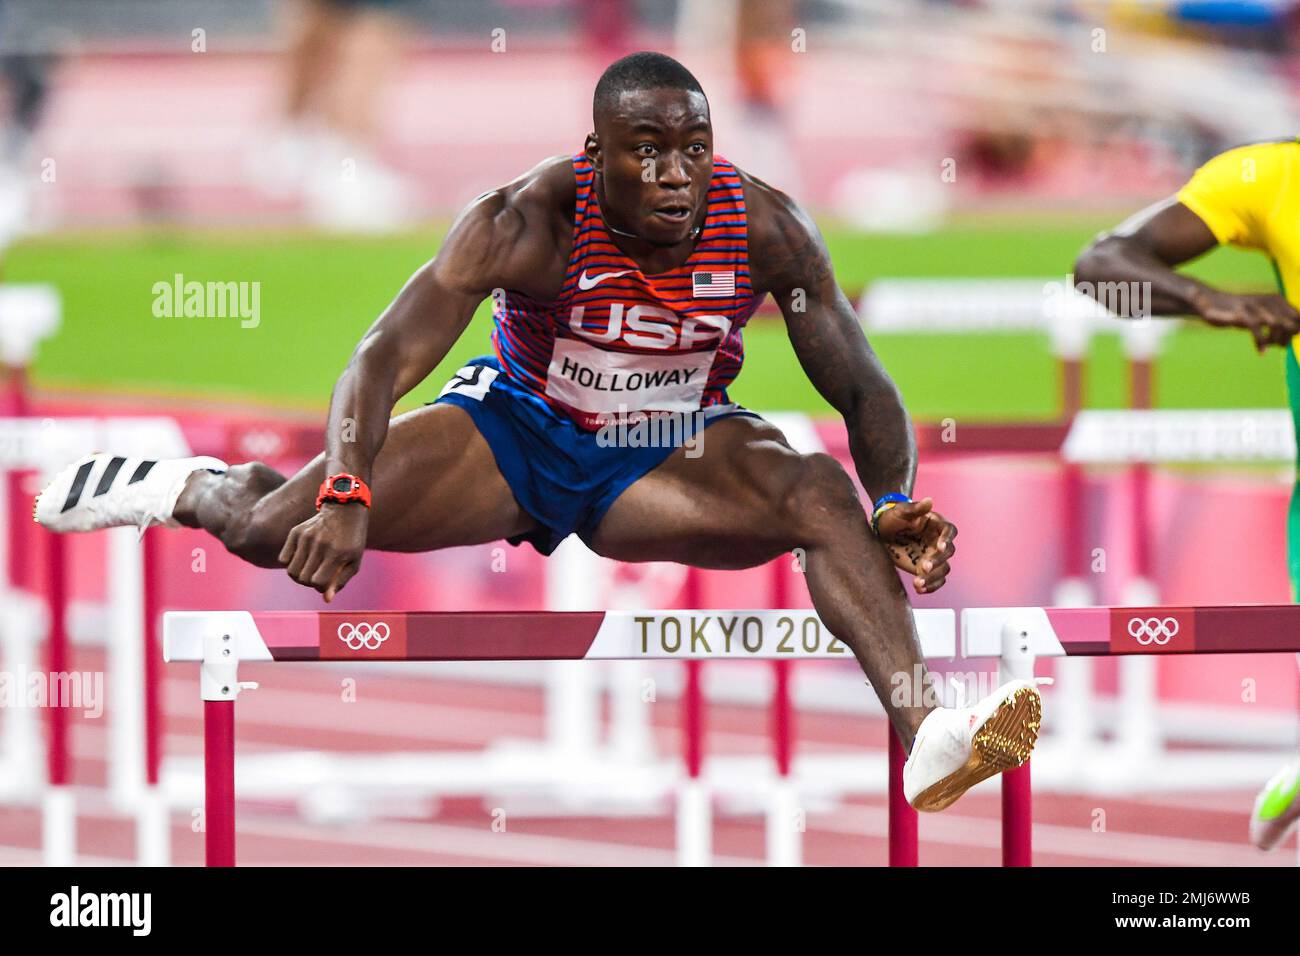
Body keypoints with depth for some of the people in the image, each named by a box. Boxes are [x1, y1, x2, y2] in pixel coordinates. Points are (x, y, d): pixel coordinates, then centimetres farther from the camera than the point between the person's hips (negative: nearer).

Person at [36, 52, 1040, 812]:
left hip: (671, 454, 0)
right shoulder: (526, 221, -27)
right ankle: (191, 487, 28)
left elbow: (862, 386, -14)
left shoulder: (765, 226, -20)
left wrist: (896, 506, -35)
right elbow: (386, 357, -31)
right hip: (516, 432, 0)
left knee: (822, 491, -32)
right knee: (279, 529, -13)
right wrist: (347, 497, -48)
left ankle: (923, 729, -48)